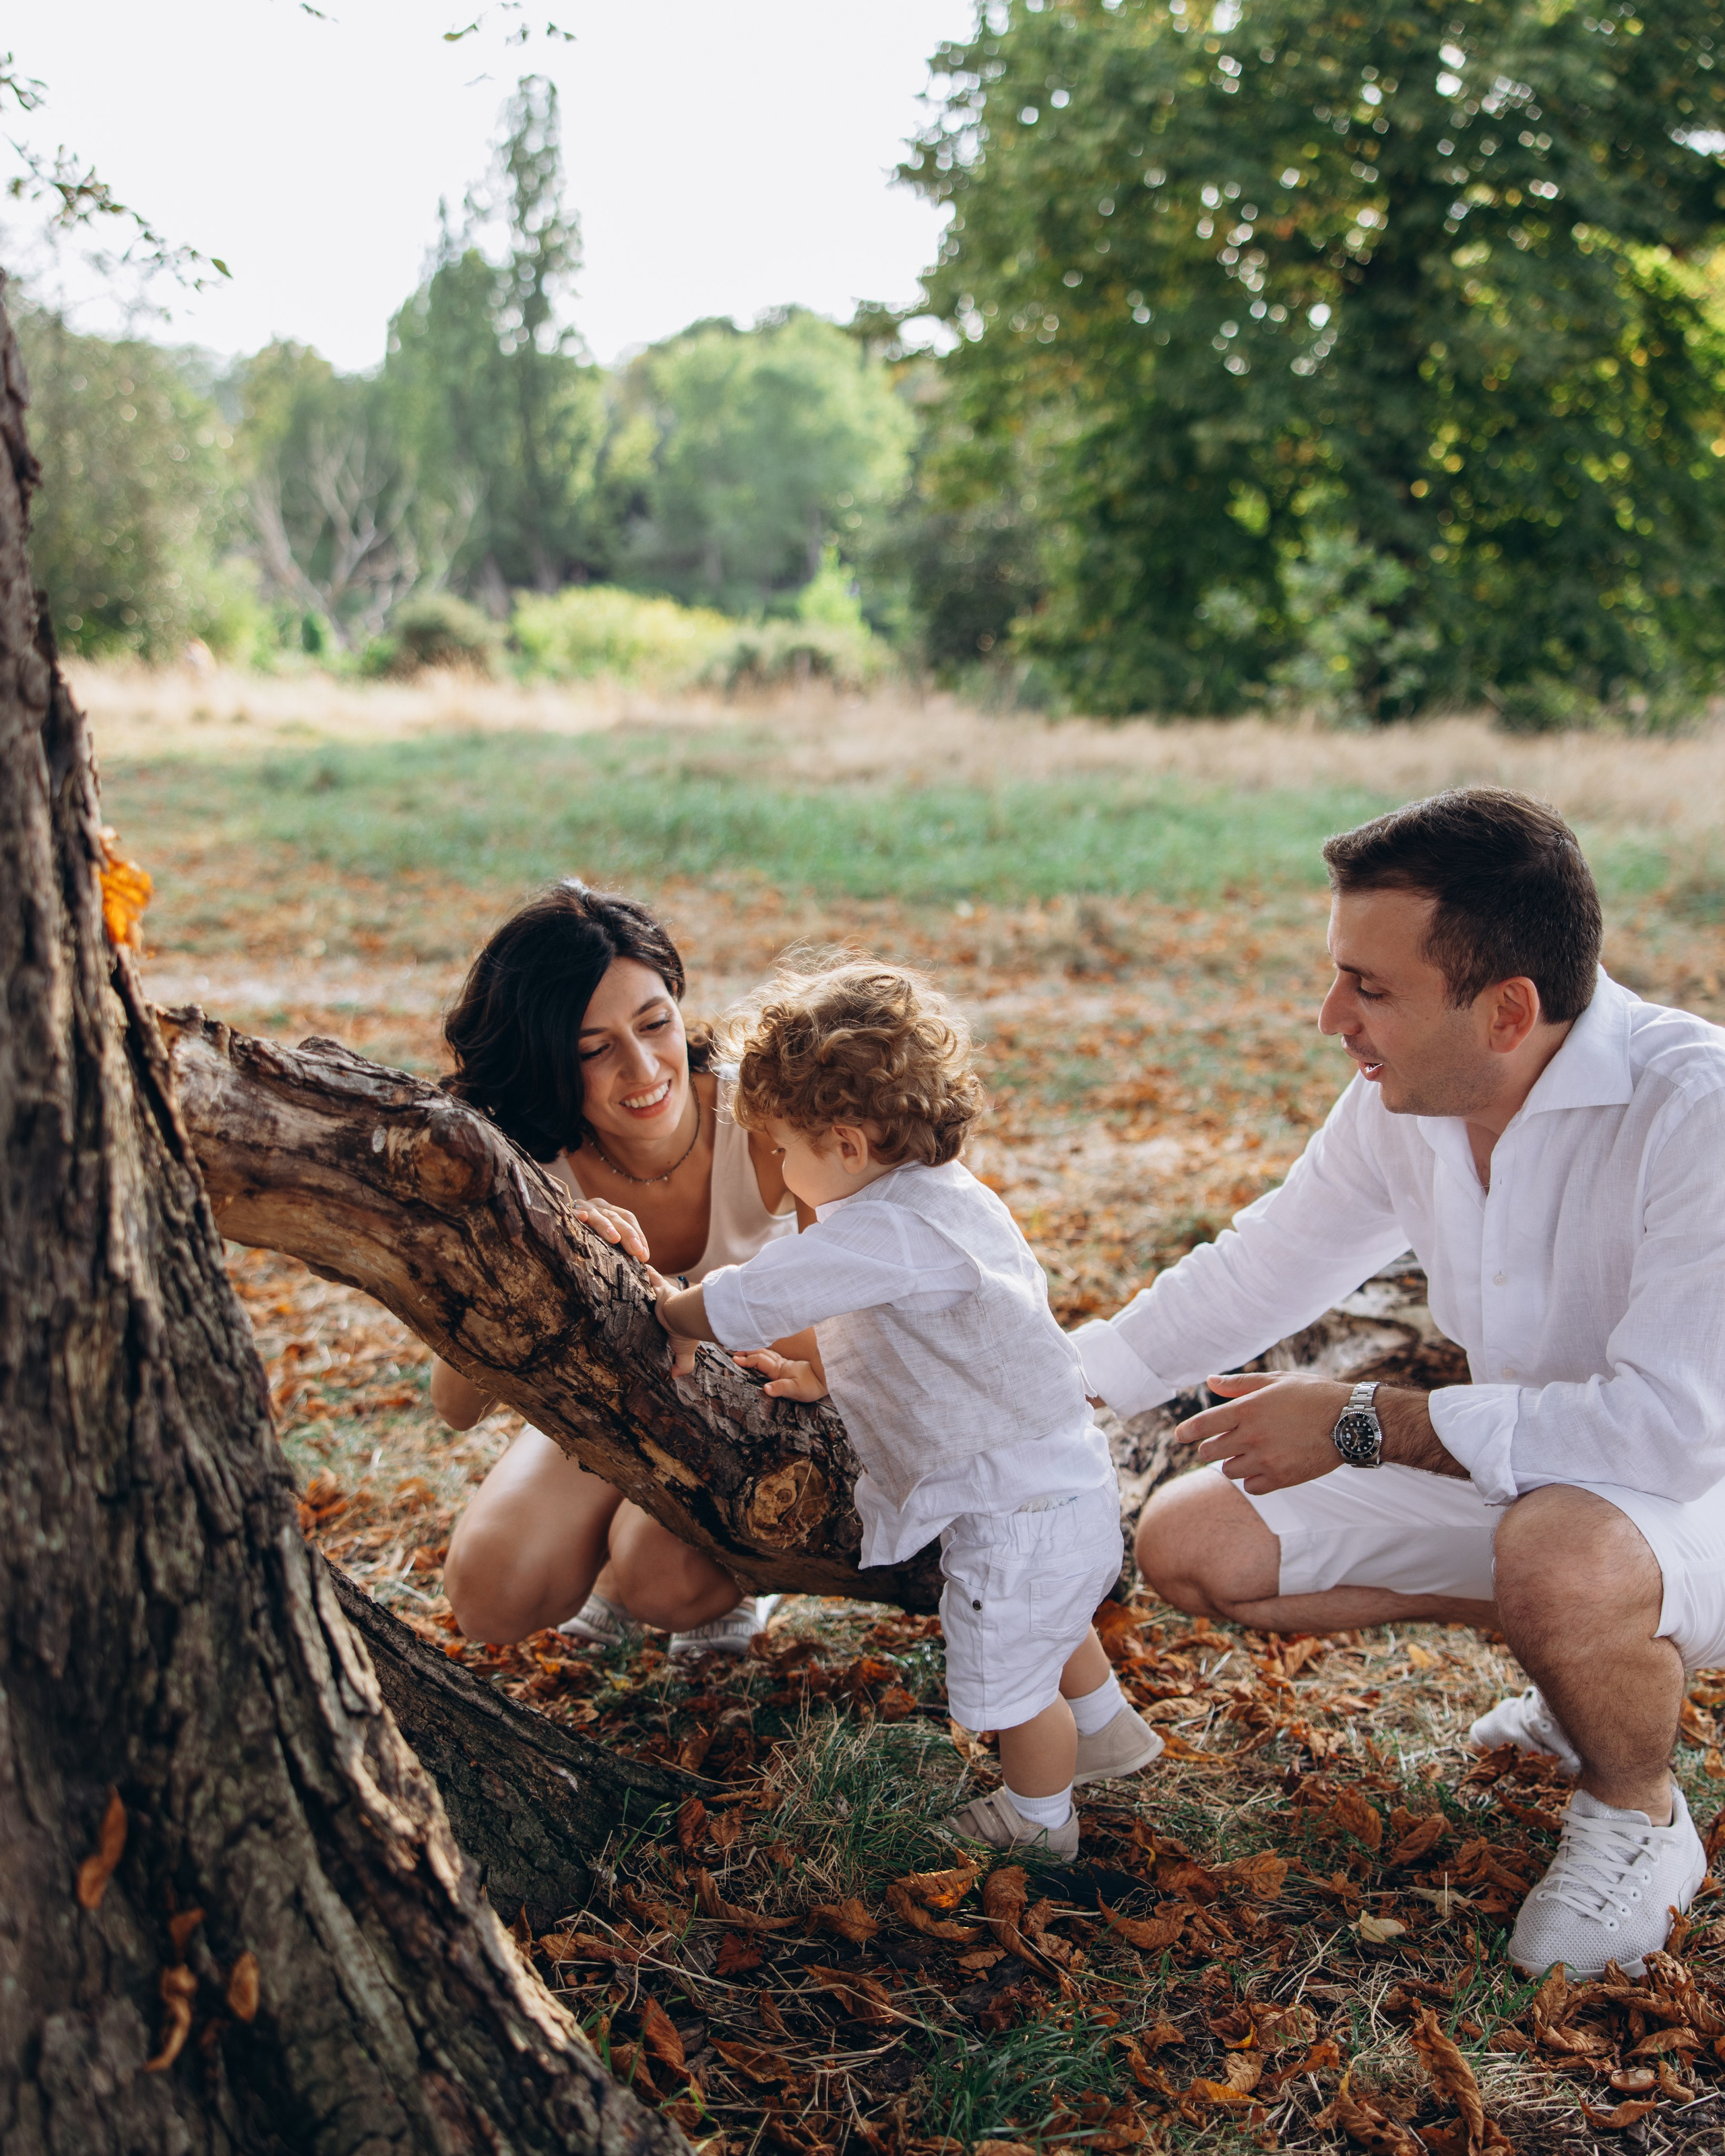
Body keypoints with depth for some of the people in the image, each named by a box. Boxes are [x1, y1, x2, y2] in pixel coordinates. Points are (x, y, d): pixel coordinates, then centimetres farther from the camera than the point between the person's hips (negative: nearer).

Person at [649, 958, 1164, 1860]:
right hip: (1064, 1474, 10)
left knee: (1009, 1680, 13)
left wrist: (668, 1314, -4)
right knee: (1053, 1626, 34)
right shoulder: (947, 1196, 3)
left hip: (1013, 1511, -10)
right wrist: (826, 1380, 14)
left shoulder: (878, 1235, -29)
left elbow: (737, 1306, -24)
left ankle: (1039, 1822, 35)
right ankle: (1107, 1729, 57)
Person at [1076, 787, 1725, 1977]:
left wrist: (1364, 1423, -28)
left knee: (1564, 1556, -41)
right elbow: (1262, 1267, 6)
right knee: (1189, 1543, 0)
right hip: (1521, 1487, 7)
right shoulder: (1401, 1101, -9)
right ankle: (1587, 1657, 11)